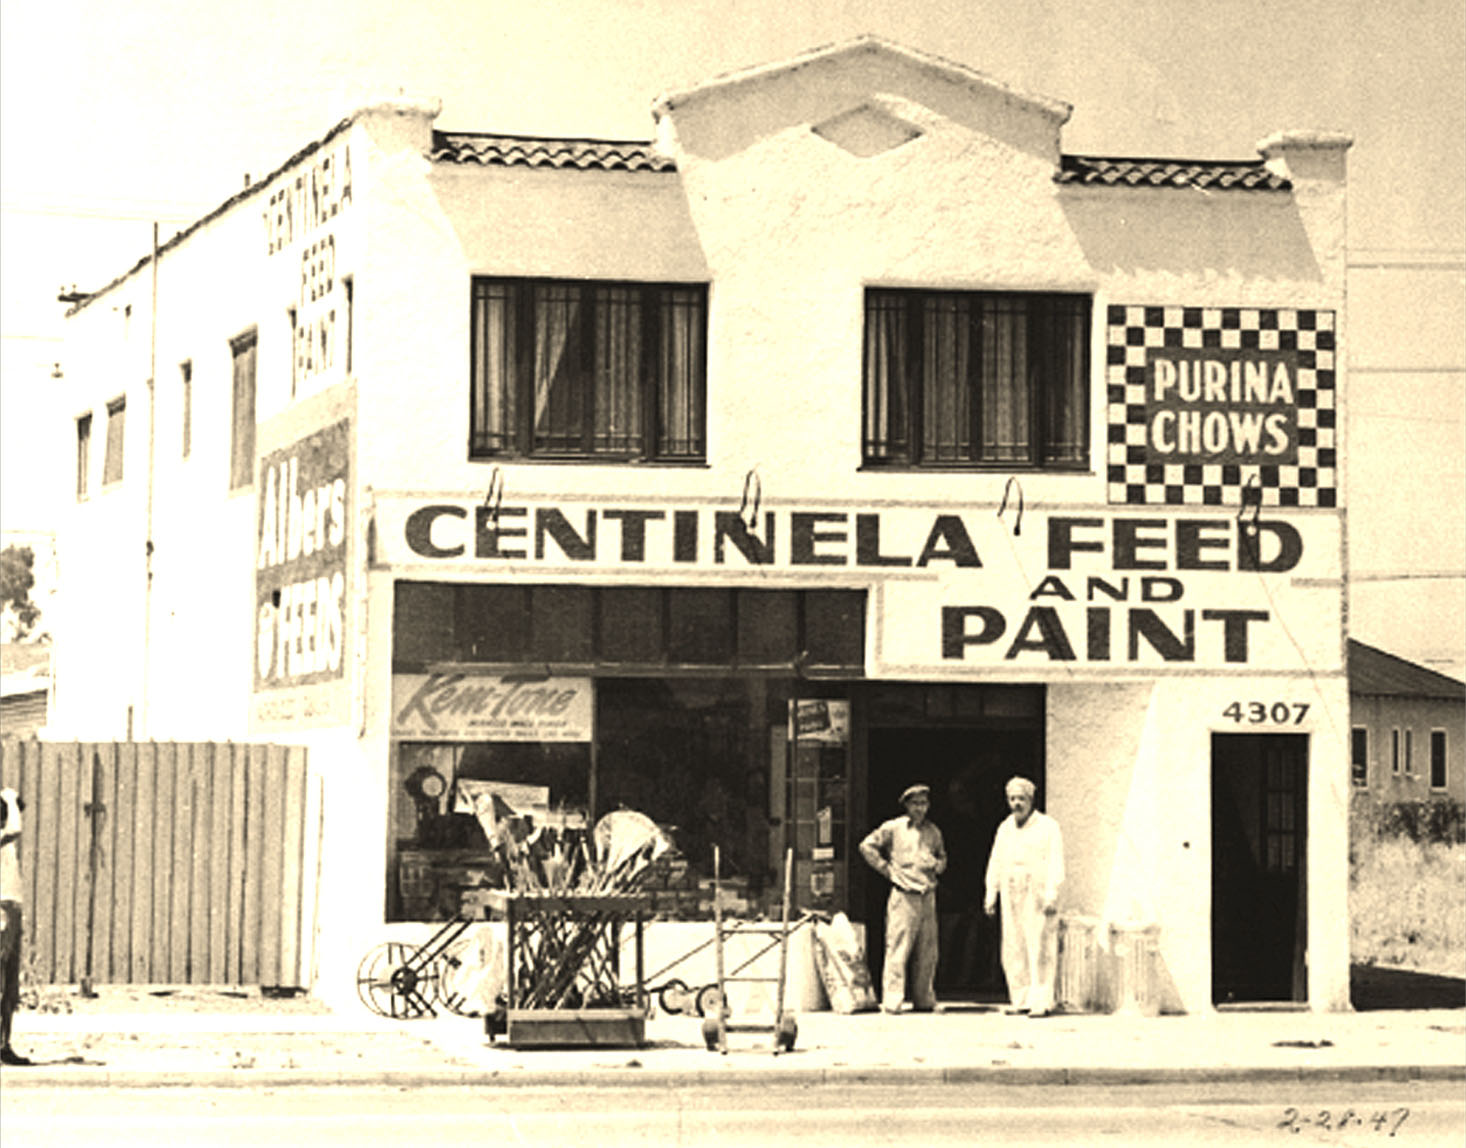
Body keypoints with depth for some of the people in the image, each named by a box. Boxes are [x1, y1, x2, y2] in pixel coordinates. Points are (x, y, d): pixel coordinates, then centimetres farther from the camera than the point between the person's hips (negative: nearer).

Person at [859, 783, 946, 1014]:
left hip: (928, 897, 5)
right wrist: (886, 869, -2)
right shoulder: (893, 828, 1)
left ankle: (924, 1000, 14)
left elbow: (942, 855, 31)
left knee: (927, 952, 6)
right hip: (904, 896, -5)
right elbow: (867, 846, 3)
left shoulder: (933, 832, 15)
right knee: (898, 948, -9)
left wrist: (938, 865, 8)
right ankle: (891, 1000, -9)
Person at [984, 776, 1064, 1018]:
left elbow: (1055, 862, -6)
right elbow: (995, 862, 19)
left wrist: (1052, 895, -15)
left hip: (1038, 895, -5)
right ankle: (1021, 1000, 9)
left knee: (1040, 949, -8)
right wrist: (991, 895, 12)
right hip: (1011, 897, 5)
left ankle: (1042, 1002, -7)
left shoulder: (1047, 827, 0)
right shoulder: (1005, 828, 16)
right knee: (1013, 950, 3)